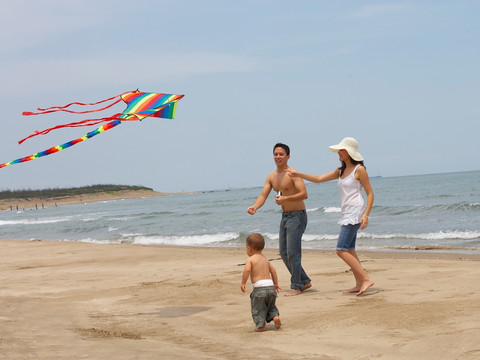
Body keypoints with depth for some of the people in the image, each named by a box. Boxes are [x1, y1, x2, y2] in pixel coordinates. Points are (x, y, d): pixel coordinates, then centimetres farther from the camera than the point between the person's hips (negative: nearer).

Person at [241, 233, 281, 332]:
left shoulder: (250, 259, -1)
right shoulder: (265, 259, 19)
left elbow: (247, 270, -17)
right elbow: (273, 270, 21)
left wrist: (243, 283, -12)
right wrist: (276, 283, 30)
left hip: (259, 287, -6)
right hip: (270, 286, 6)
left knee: (257, 308, 8)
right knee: (270, 306, 22)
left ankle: (260, 325, 4)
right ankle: (275, 316, -1)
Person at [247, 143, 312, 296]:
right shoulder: (271, 177, 9)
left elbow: (304, 194, -25)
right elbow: (263, 195, 2)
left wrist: (285, 199, -37)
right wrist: (254, 207, -18)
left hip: (297, 216, -9)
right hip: (285, 216, 9)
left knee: (292, 252, -12)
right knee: (284, 253, 11)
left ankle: (296, 286, -4)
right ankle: (304, 281, 23)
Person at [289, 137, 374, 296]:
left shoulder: (359, 170, -7)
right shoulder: (341, 171, 16)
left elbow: (370, 194, -8)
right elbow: (319, 179, 17)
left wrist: (366, 215, -17)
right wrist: (298, 174, 8)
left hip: (355, 212, -9)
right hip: (346, 213, 9)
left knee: (341, 250, -14)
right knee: (349, 250, 9)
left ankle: (366, 279, -14)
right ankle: (359, 284, 12)